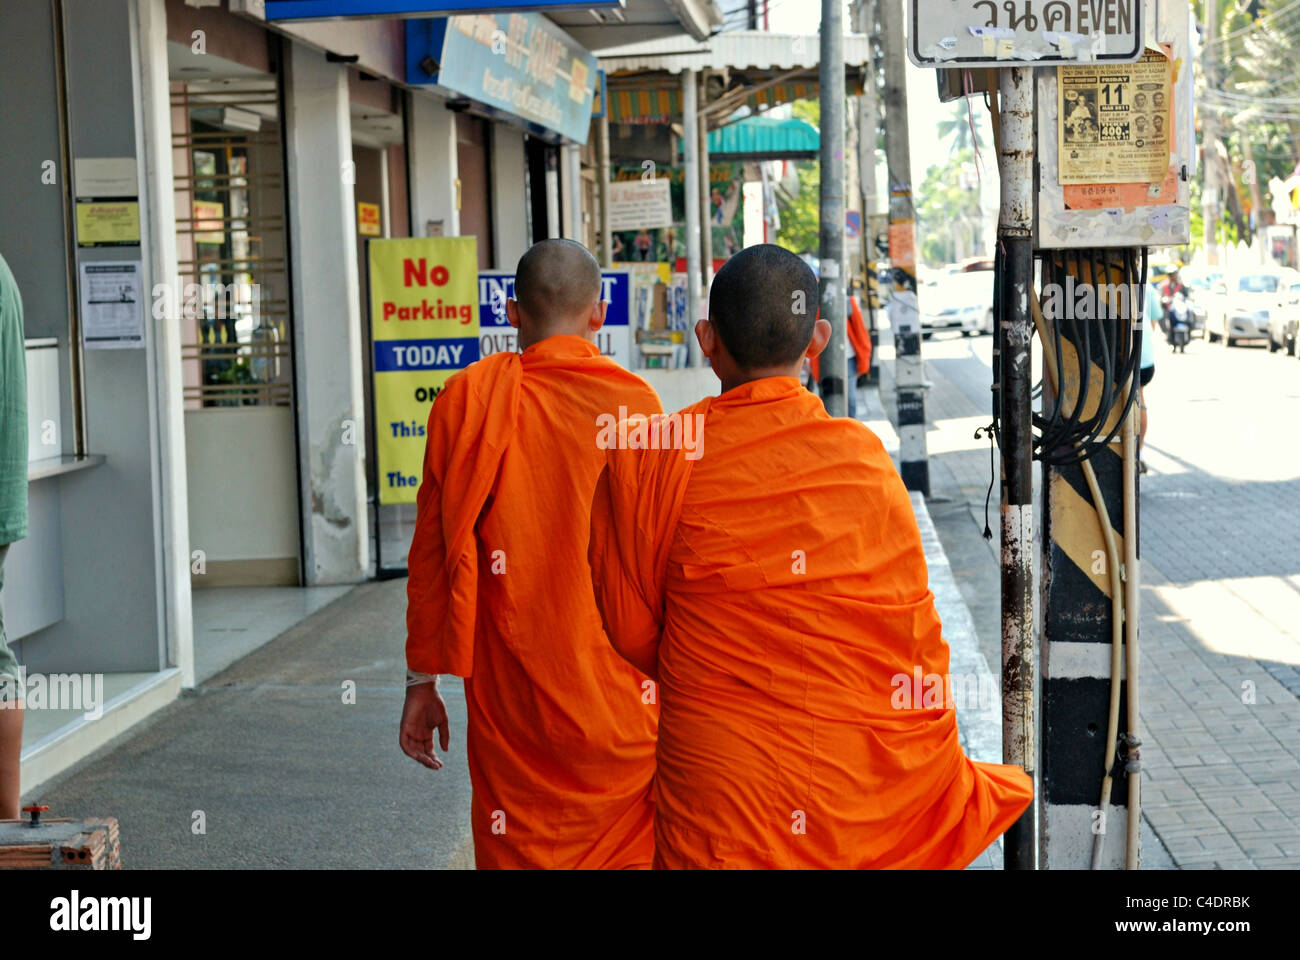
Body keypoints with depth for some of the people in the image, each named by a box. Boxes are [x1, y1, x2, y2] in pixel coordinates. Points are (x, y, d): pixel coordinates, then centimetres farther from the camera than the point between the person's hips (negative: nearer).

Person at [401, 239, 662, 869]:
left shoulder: (466, 400, -2)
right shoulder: (635, 404, -5)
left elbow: (433, 551, 1)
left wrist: (422, 680, 9)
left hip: (507, 693, 1)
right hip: (618, 696, -1)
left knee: (519, 850, 10)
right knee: (629, 846, 11)